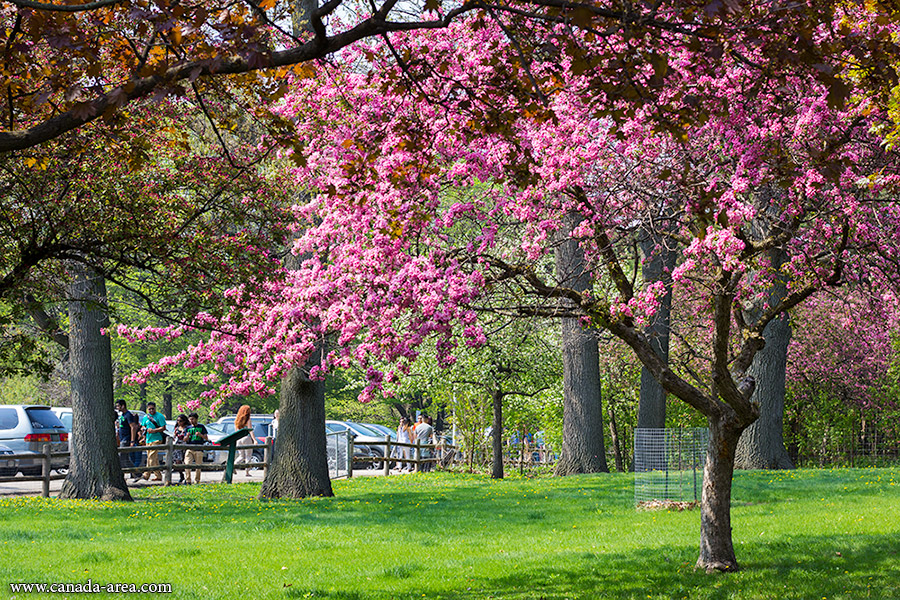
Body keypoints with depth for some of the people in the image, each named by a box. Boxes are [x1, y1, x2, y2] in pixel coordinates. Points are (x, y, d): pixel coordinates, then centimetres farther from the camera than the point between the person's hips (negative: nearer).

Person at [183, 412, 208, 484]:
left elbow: (206, 438, 7)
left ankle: (197, 481, 8)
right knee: (187, 464, -12)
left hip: (199, 448, -1)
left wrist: (201, 435, -11)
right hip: (189, 448, 1)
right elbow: (185, 440, 13)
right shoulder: (188, 428, 16)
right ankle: (188, 480, -7)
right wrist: (187, 436, -9)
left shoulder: (201, 427, 10)